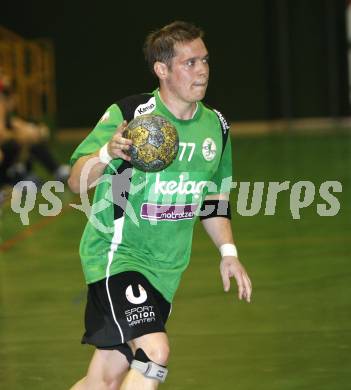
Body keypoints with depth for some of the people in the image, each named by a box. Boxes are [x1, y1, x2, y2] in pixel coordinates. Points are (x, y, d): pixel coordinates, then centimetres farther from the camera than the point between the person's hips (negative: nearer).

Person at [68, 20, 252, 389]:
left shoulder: (215, 125, 6)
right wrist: (107, 153, -33)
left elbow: (214, 197, 21)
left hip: (164, 268, 6)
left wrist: (228, 252, 12)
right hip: (116, 254, -6)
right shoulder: (127, 113, -13)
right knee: (155, 351, -25)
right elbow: (76, 182, -14)